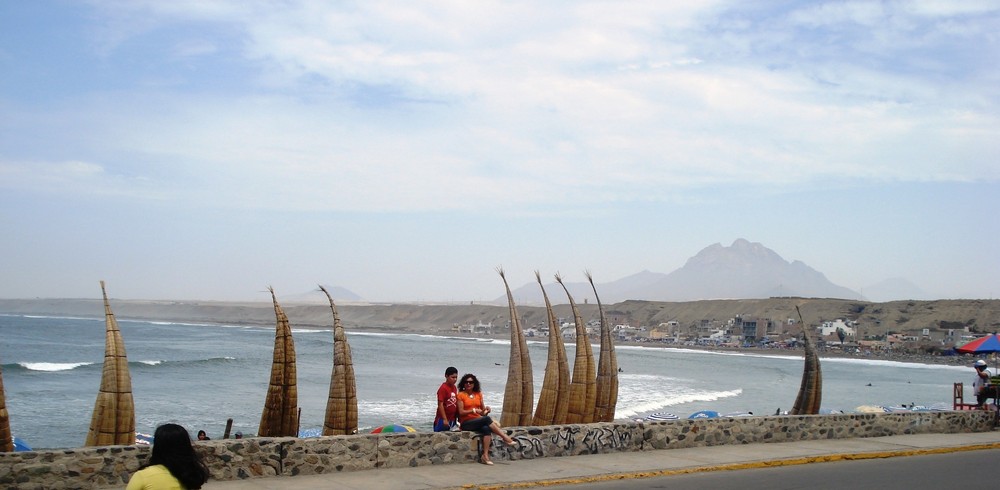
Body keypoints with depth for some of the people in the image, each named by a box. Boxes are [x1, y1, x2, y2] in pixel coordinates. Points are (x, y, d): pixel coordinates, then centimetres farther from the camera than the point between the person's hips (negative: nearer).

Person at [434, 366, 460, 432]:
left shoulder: (455, 388, 10)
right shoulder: (443, 388, -12)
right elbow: (440, 404, -16)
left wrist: (457, 418, 15)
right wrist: (445, 419, -20)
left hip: (452, 419, 7)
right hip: (442, 419, -7)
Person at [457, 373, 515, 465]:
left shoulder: (478, 394, 15)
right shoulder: (461, 395, 1)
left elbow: (483, 412, 16)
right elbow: (461, 412, -6)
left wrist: (486, 409, -7)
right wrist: (474, 410, -17)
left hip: (478, 421, 5)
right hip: (466, 423, -5)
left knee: (487, 429, -31)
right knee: (486, 419, -30)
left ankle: (485, 455, -36)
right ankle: (505, 437, -25)